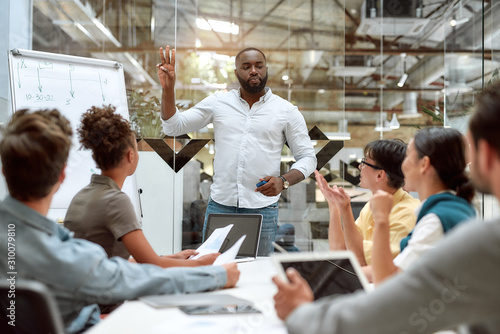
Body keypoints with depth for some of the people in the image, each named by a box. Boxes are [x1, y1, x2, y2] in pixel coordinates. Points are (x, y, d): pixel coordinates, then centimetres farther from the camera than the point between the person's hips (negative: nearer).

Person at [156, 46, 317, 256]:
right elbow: (173, 127, 7)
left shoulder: (287, 111, 3)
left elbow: (307, 157, 4)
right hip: (219, 206, 1)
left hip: (262, 209, -1)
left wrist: (283, 181, -14)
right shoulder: (218, 103, 6)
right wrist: (168, 89, -8)